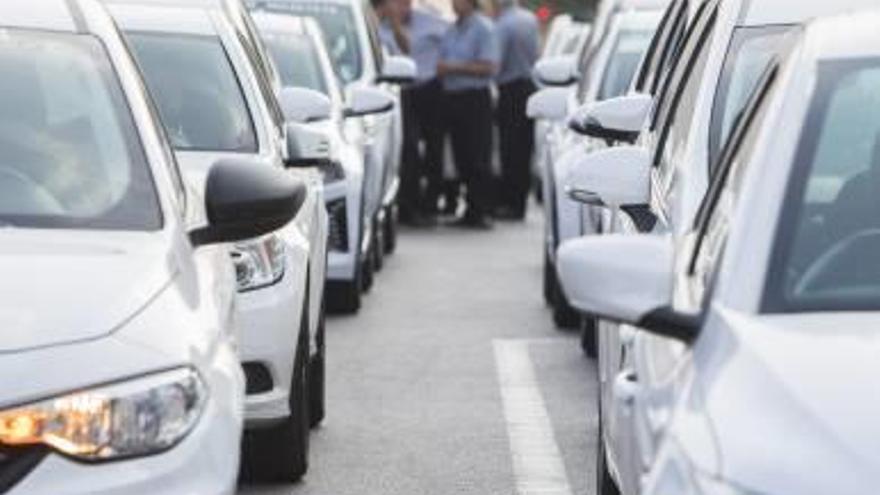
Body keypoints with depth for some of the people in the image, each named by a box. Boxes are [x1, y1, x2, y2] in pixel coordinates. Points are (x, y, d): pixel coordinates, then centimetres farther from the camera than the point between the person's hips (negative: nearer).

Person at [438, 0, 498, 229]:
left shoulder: (483, 28, -7)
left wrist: (455, 67, -14)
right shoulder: (452, 30, 17)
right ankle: (471, 210, 11)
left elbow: (488, 67, -14)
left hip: (475, 97, -7)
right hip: (452, 96, 7)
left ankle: (480, 212, -7)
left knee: (478, 158, -8)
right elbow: (443, 63, 23)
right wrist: (442, 68, 0)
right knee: (461, 157, 7)